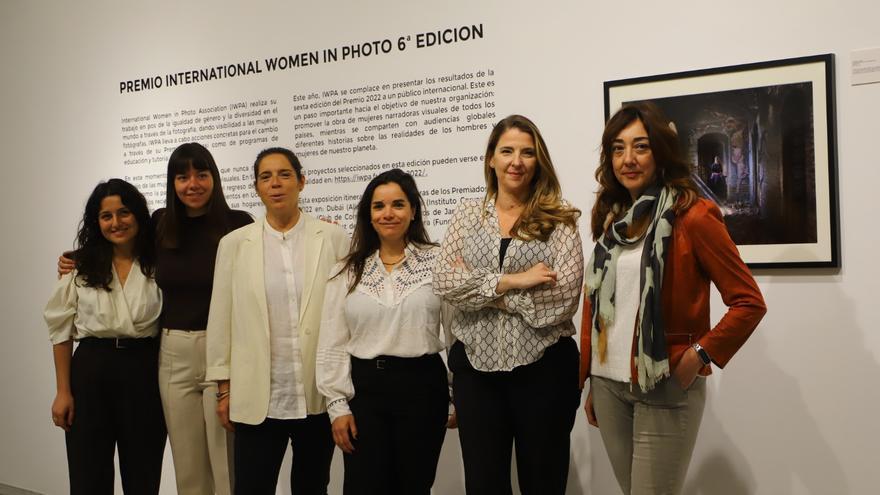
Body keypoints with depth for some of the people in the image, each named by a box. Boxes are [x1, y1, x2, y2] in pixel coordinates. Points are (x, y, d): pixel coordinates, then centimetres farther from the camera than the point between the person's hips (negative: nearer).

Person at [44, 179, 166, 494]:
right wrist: (63, 391, 0)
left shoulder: (158, 263, -1)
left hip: (144, 372, 0)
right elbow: (61, 329, 4)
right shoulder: (80, 266, 1)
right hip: (91, 371, 1)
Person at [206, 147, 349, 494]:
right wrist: (224, 387, 3)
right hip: (257, 397, 0)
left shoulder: (333, 239, -1)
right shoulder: (235, 243, 2)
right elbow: (221, 319, 5)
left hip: (320, 394, 0)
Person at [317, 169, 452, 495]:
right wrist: (337, 405, 0)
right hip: (363, 389, 2)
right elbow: (332, 344, 5)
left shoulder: (439, 261, -1)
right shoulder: (347, 271, 6)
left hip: (422, 387, -1)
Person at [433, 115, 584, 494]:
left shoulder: (559, 219, -2)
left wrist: (478, 286, -11)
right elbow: (444, 282, -6)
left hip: (542, 366, -2)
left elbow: (563, 297, -13)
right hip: (476, 366, 2)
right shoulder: (467, 214, 6)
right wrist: (511, 281, -16)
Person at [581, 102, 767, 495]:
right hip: (608, 384, 6)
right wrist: (590, 381, 12)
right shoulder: (610, 216, 9)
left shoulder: (692, 215, -10)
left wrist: (700, 356, -15)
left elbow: (749, 302, -10)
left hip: (665, 388, -6)